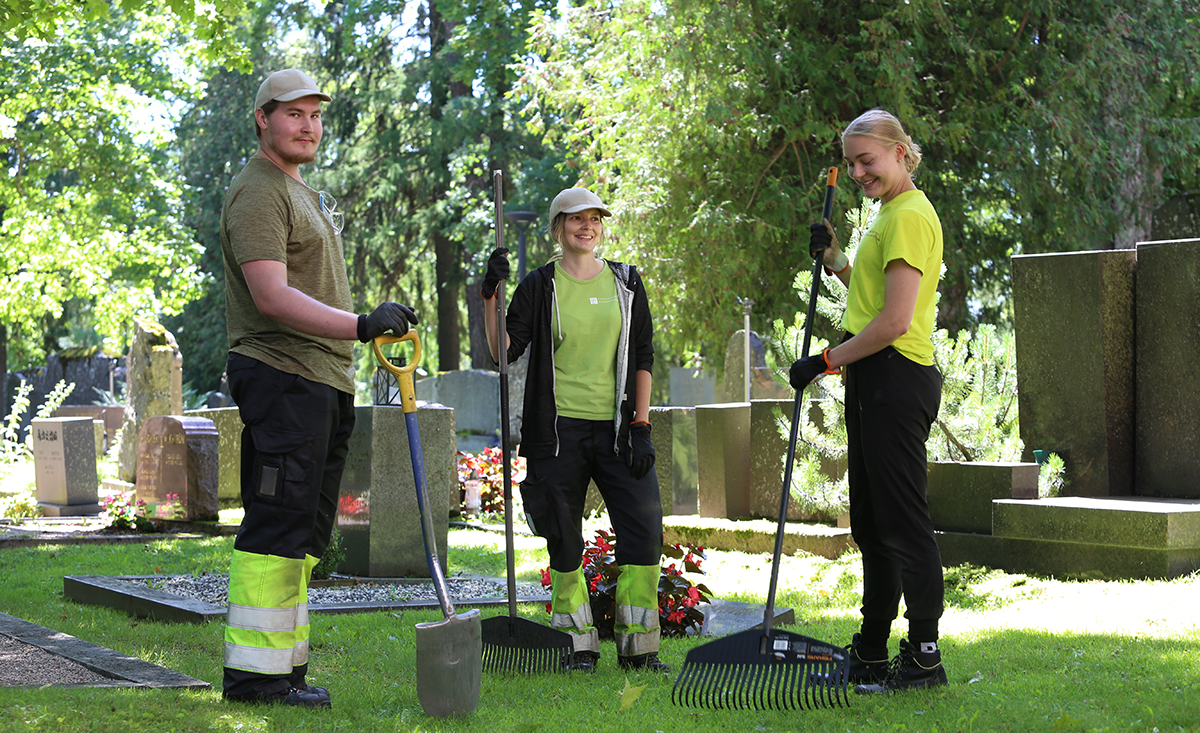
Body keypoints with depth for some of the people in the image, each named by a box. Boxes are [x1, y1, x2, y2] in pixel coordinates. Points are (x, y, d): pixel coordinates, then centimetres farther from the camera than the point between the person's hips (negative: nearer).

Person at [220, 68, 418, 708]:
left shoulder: (305, 194, 24)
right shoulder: (257, 193, -9)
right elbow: (271, 296, -22)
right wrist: (359, 325, -31)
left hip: (323, 380, 10)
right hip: (280, 374, -10)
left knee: (304, 532, 10)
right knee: (277, 524, -13)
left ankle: (285, 668, 14)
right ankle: (254, 671, -12)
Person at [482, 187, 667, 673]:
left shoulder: (626, 282, 11)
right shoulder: (540, 287, 4)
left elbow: (642, 357, 10)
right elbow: (504, 352, -4)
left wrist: (640, 425, 1)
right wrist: (490, 297, -17)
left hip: (617, 428, 2)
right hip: (559, 430, -2)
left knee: (644, 529, -6)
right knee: (564, 540, 1)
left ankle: (637, 646, 3)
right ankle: (580, 645, 12)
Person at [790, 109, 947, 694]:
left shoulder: (910, 216, -13)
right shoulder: (892, 215, 20)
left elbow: (895, 322, -20)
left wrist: (826, 361, -13)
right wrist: (834, 260, 16)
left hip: (897, 380, -11)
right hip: (875, 383, 11)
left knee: (903, 520, -8)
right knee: (871, 524, 15)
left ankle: (924, 656, -3)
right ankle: (871, 653, 24)